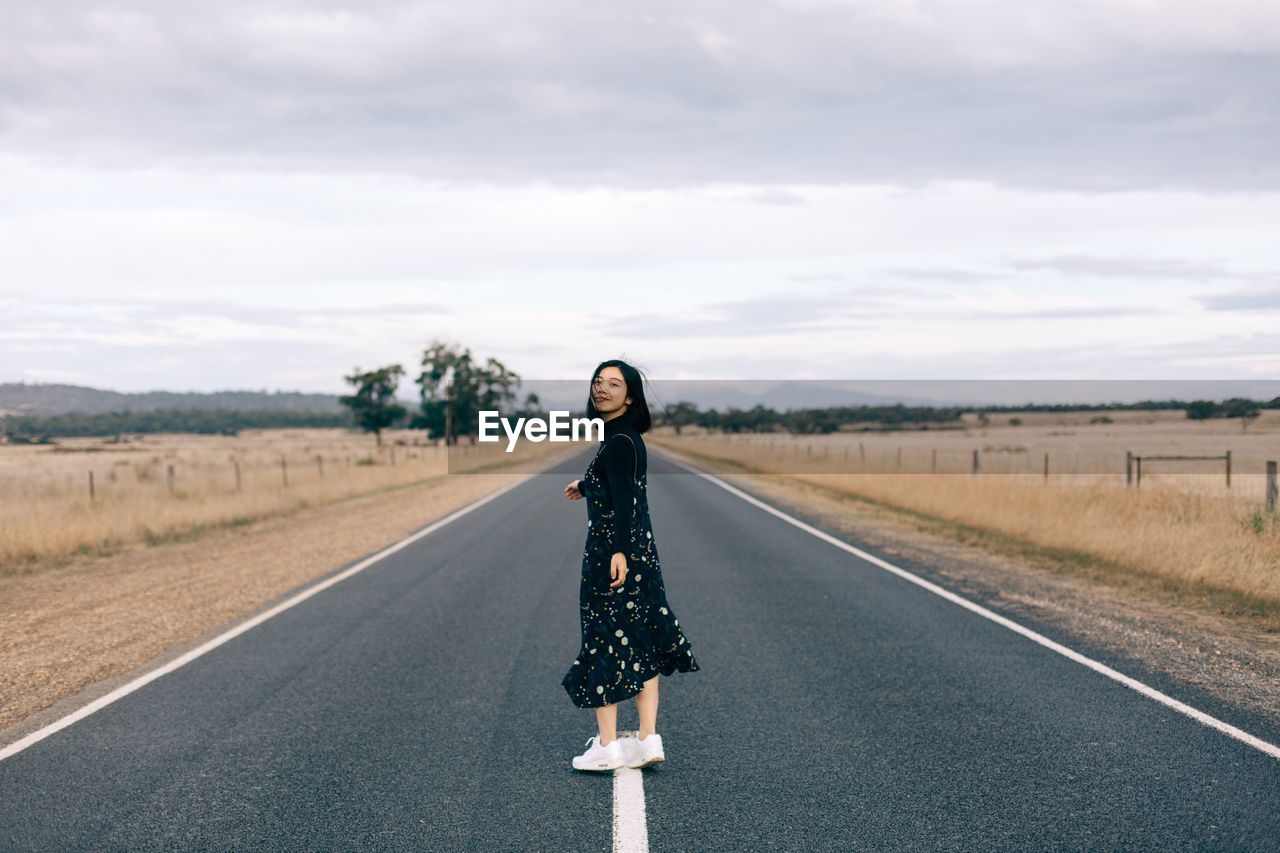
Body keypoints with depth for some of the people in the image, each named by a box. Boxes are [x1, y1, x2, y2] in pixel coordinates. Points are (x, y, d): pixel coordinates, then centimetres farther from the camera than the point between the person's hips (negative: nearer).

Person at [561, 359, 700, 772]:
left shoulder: (619, 442, -16)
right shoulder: (627, 437, 13)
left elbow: (624, 498, -27)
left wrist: (619, 552, -37)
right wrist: (586, 485, 51)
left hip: (613, 553, -9)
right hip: (640, 552, 9)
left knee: (605, 642, -2)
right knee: (640, 644, 10)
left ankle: (606, 746, 3)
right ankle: (648, 739, 13)